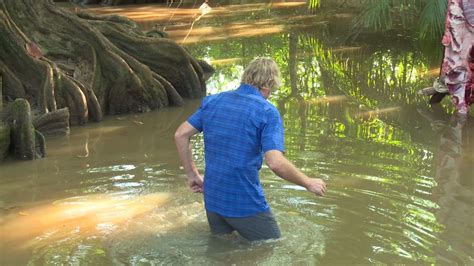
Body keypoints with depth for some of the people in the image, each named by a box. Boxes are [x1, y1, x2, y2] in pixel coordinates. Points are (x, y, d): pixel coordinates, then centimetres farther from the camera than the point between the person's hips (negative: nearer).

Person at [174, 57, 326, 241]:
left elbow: (180, 135, 5)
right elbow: (276, 163, -23)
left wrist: (192, 175, 13)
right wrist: (308, 183, -9)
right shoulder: (267, 112, -13)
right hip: (246, 204, -6)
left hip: (212, 199, 6)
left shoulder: (212, 101, 4)